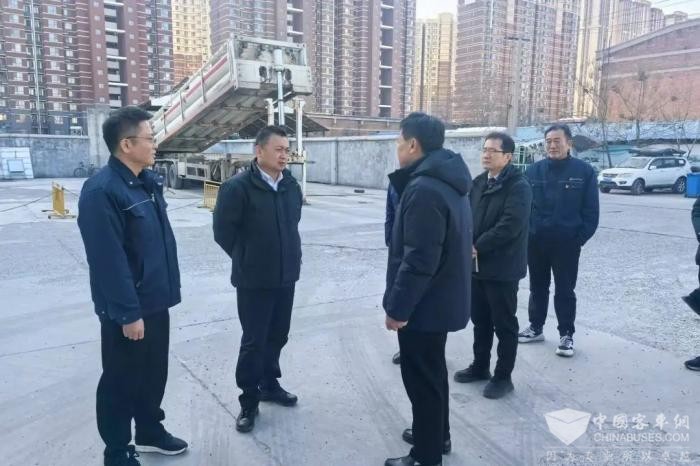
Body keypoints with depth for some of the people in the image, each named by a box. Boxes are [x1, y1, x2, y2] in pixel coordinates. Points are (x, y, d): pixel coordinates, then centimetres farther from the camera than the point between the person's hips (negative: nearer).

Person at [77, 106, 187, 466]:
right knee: (121, 380, 9)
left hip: (155, 302, 8)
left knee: (154, 372, 21)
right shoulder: (101, 191, -21)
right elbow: (109, 260, -23)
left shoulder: (149, 182, 7)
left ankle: (150, 431, 40)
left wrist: (168, 289, 17)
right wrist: (128, 312, -21)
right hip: (127, 311, -8)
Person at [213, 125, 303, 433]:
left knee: (277, 336, 17)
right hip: (254, 280, -6)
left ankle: (269, 384, 37)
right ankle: (249, 401, 19)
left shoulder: (291, 186, 5)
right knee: (253, 341, 4)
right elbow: (223, 231, -9)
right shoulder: (238, 187, -15)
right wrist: (248, 259, 2)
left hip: (286, 276, 6)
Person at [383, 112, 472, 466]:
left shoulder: (424, 189, -24)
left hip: (423, 304, -10)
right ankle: (437, 434, 41)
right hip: (441, 298, 10)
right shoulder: (448, 181, 9)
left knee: (421, 378, 5)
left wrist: (397, 307, -20)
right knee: (433, 371, 23)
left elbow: (418, 259, -27)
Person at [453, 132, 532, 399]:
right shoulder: (478, 182, 10)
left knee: (504, 325, 6)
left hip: (502, 267, -7)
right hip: (477, 264, 7)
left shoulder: (518, 186, -13)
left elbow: (509, 226, -22)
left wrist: (478, 247, -18)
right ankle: (480, 366, 34)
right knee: (480, 320, 18)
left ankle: (503, 377, 19)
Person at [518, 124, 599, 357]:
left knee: (565, 290, 5)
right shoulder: (534, 170, 4)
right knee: (537, 287, 15)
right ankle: (535, 327, 29)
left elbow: (591, 209, -3)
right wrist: (527, 232, -4)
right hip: (536, 241, 3)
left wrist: (581, 237, -11)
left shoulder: (584, 171, -4)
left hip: (567, 242, -3)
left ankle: (566, 335, 18)